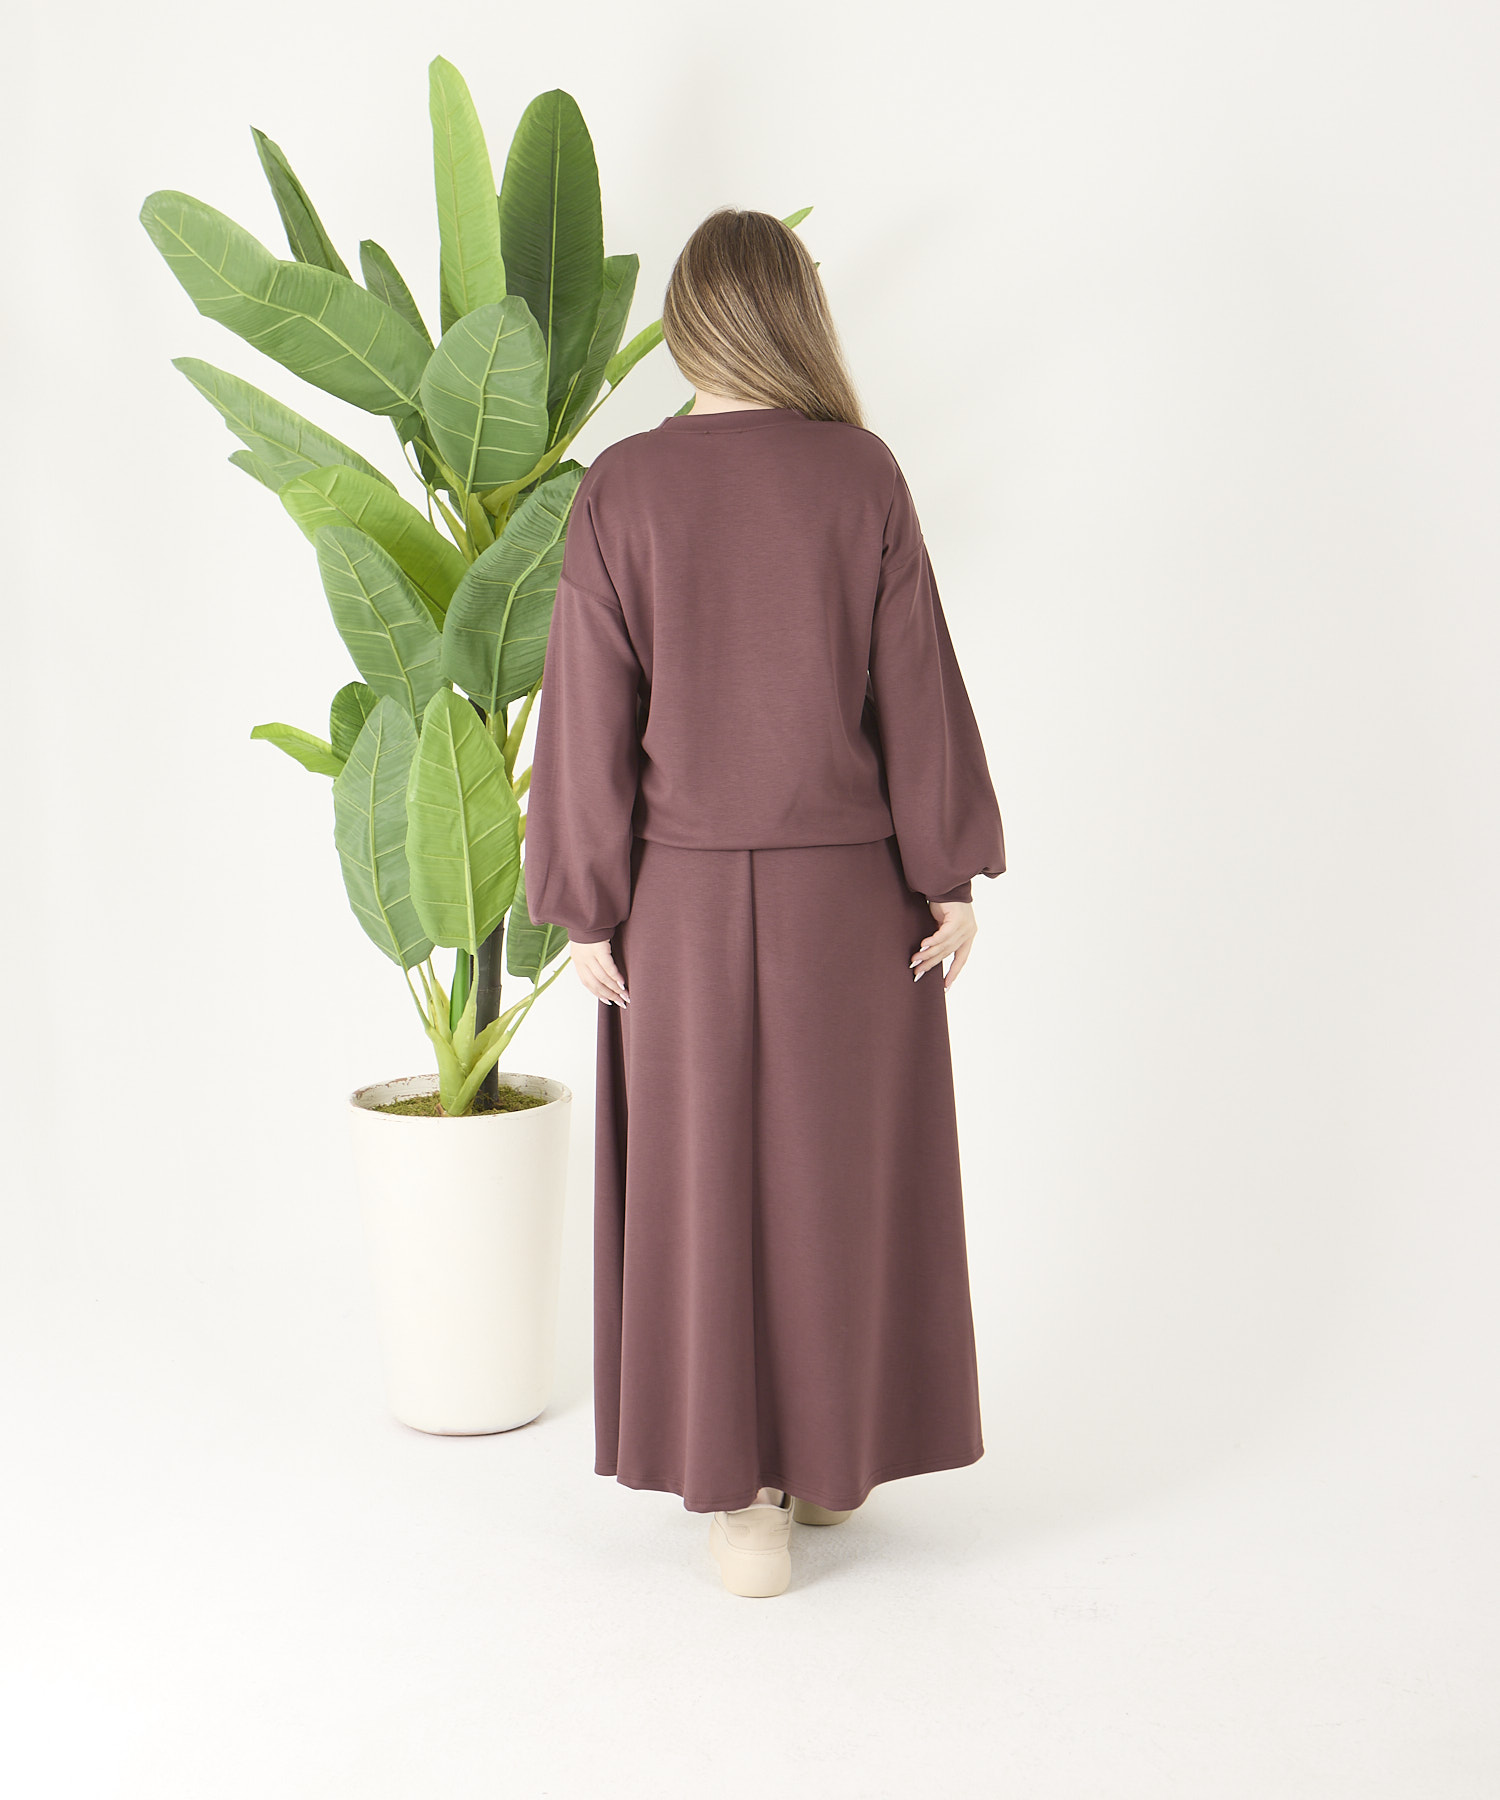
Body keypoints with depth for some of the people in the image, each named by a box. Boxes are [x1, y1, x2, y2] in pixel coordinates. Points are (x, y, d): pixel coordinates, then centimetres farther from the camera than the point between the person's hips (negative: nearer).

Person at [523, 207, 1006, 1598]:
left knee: (709, 1177, 9)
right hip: (850, 887, 0)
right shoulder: (863, 475, -8)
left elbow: (591, 712, -9)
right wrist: (952, 876, 1)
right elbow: (916, 685, -7)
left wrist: (589, 909, -2)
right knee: (849, 1167, 15)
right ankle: (834, 1456, 27)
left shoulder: (621, 488, -9)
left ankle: (742, 1499, 12)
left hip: (687, 893, 0)